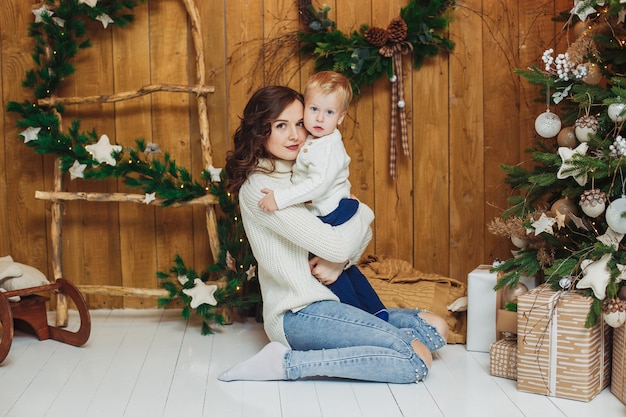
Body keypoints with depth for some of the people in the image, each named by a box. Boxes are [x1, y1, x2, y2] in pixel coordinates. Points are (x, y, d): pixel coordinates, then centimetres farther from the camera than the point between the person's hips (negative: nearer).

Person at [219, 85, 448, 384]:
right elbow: (336, 245, -18)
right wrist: (364, 213, 2)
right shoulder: (259, 187, -13)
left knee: (436, 328, 3)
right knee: (416, 359, -17)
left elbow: (362, 232, 13)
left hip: (327, 301, 9)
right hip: (298, 314, -9)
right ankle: (286, 363, -11)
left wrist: (339, 262, -9)